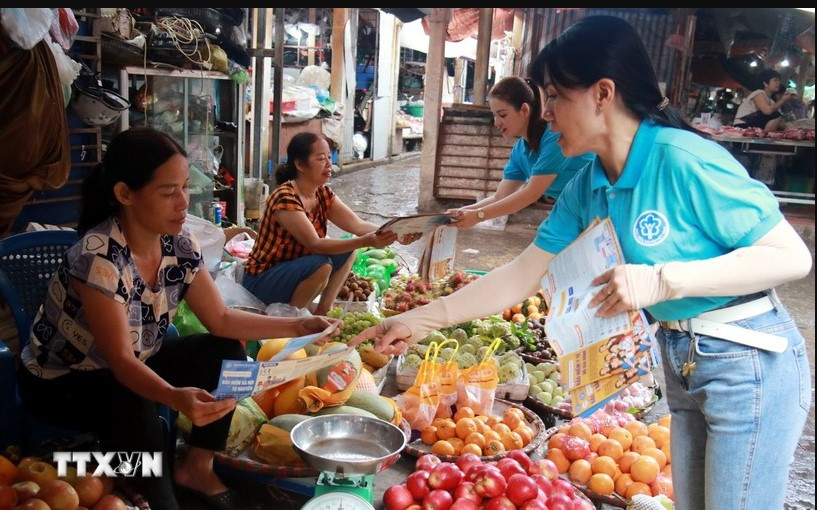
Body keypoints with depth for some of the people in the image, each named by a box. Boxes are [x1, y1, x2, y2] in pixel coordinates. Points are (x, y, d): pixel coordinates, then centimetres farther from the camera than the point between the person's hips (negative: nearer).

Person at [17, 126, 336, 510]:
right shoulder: (97, 258, -32)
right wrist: (177, 398, -52)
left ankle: (196, 468, 6)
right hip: (60, 382, -7)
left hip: (136, 363, 7)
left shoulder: (179, 245, -12)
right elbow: (121, 362, -33)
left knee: (226, 353, -9)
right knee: (134, 409, -35)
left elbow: (221, 321, -5)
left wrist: (298, 326, -16)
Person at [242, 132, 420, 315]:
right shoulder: (285, 198, -25)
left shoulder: (324, 194, 0)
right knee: (322, 265, -30)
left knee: (347, 252, -1)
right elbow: (314, 244, -32)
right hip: (261, 280, -8)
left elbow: (358, 225, -8)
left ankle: (323, 310, 3)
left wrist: (395, 234, -26)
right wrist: (365, 241, -42)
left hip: (295, 268, 8)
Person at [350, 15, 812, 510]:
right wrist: (421, 320, 0)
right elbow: (522, 276, 2)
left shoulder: (684, 160, -23)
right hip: (680, 363, 7)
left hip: (749, 363, -7)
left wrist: (663, 280, -31)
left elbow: (793, 257, -21)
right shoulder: (586, 189, -1)